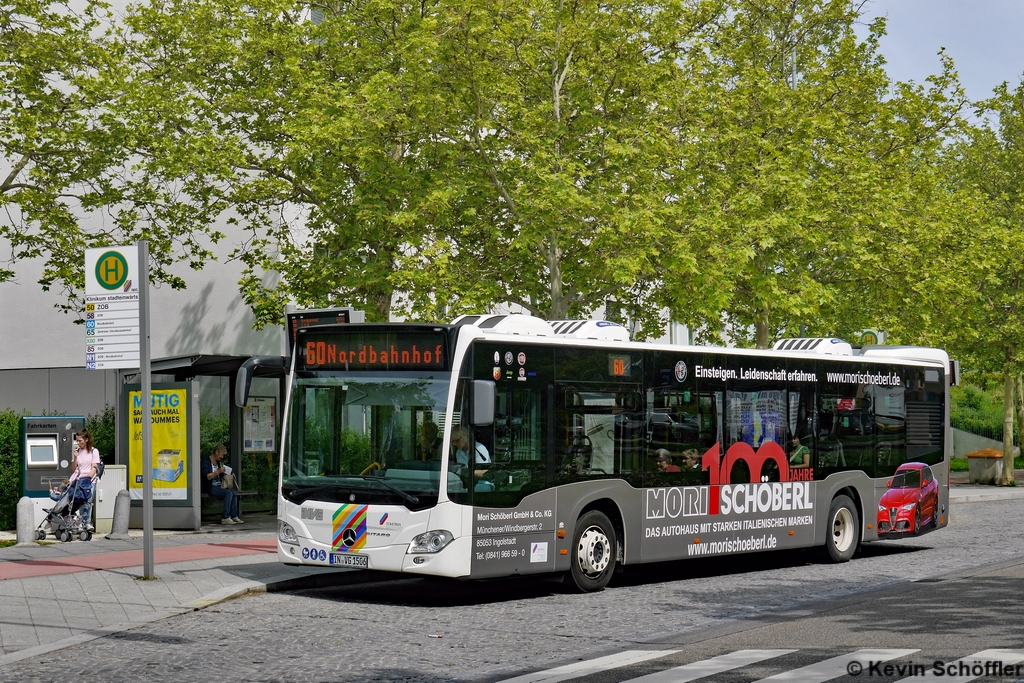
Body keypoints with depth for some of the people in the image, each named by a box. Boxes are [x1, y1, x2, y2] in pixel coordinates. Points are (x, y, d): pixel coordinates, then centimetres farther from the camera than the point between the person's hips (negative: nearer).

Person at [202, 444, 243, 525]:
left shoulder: (218, 462, 20)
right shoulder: (206, 462, -7)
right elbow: (206, 477, -20)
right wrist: (218, 471, -25)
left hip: (218, 486, 8)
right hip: (210, 487, -8)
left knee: (234, 492, -16)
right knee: (228, 493, -28)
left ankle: (234, 516, -19)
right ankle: (225, 518, -28)